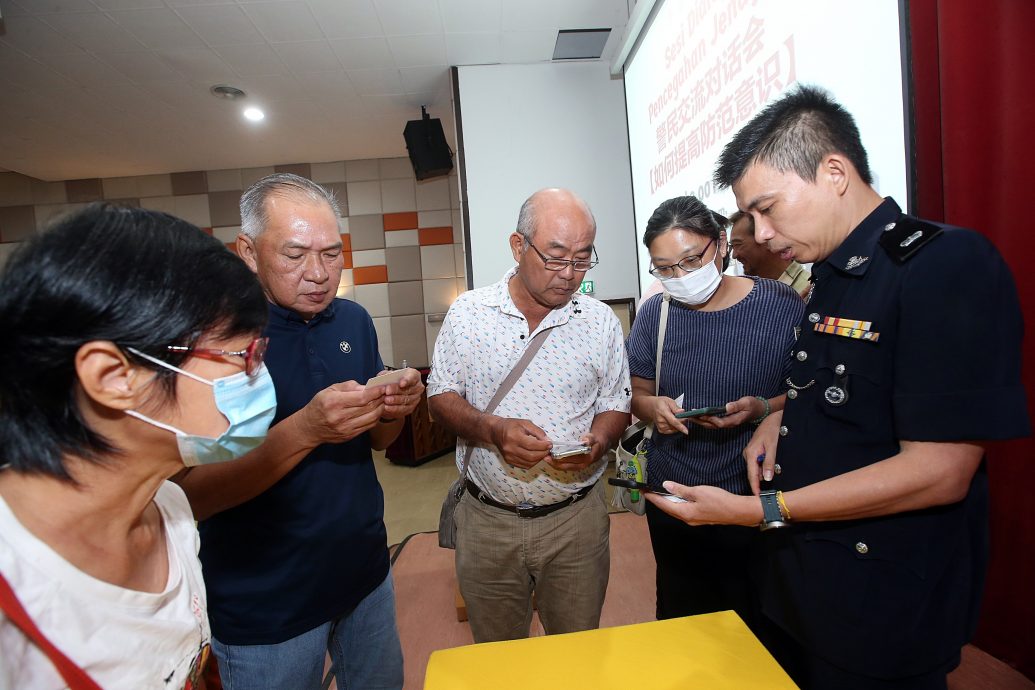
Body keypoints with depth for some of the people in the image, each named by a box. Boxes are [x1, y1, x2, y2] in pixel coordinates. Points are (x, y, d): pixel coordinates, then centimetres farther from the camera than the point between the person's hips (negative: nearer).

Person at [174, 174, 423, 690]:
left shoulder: (354, 321, -1)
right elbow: (191, 497, -21)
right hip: (264, 607, -5)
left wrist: (394, 410, -16)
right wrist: (305, 430, -35)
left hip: (365, 572, 5)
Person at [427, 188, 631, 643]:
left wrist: (598, 441, -18)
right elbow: (441, 396, -2)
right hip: (487, 520, 0)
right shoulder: (467, 313, -5)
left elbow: (615, 404, 4)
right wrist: (492, 429, -21)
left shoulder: (601, 321, -2)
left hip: (577, 519, 1)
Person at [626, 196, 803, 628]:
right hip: (672, 495, 3)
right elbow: (637, 391, 7)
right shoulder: (655, 313, 0)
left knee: (755, 623, 15)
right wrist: (653, 407, -14)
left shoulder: (782, 307, -10)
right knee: (679, 616, 22)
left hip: (757, 496, -2)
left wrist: (764, 409, -23)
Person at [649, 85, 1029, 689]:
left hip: (884, 615, -7)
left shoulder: (949, 265, -20)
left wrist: (759, 510, -23)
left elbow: (938, 472, -24)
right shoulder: (831, 278, 6)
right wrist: (780, 418, 0)